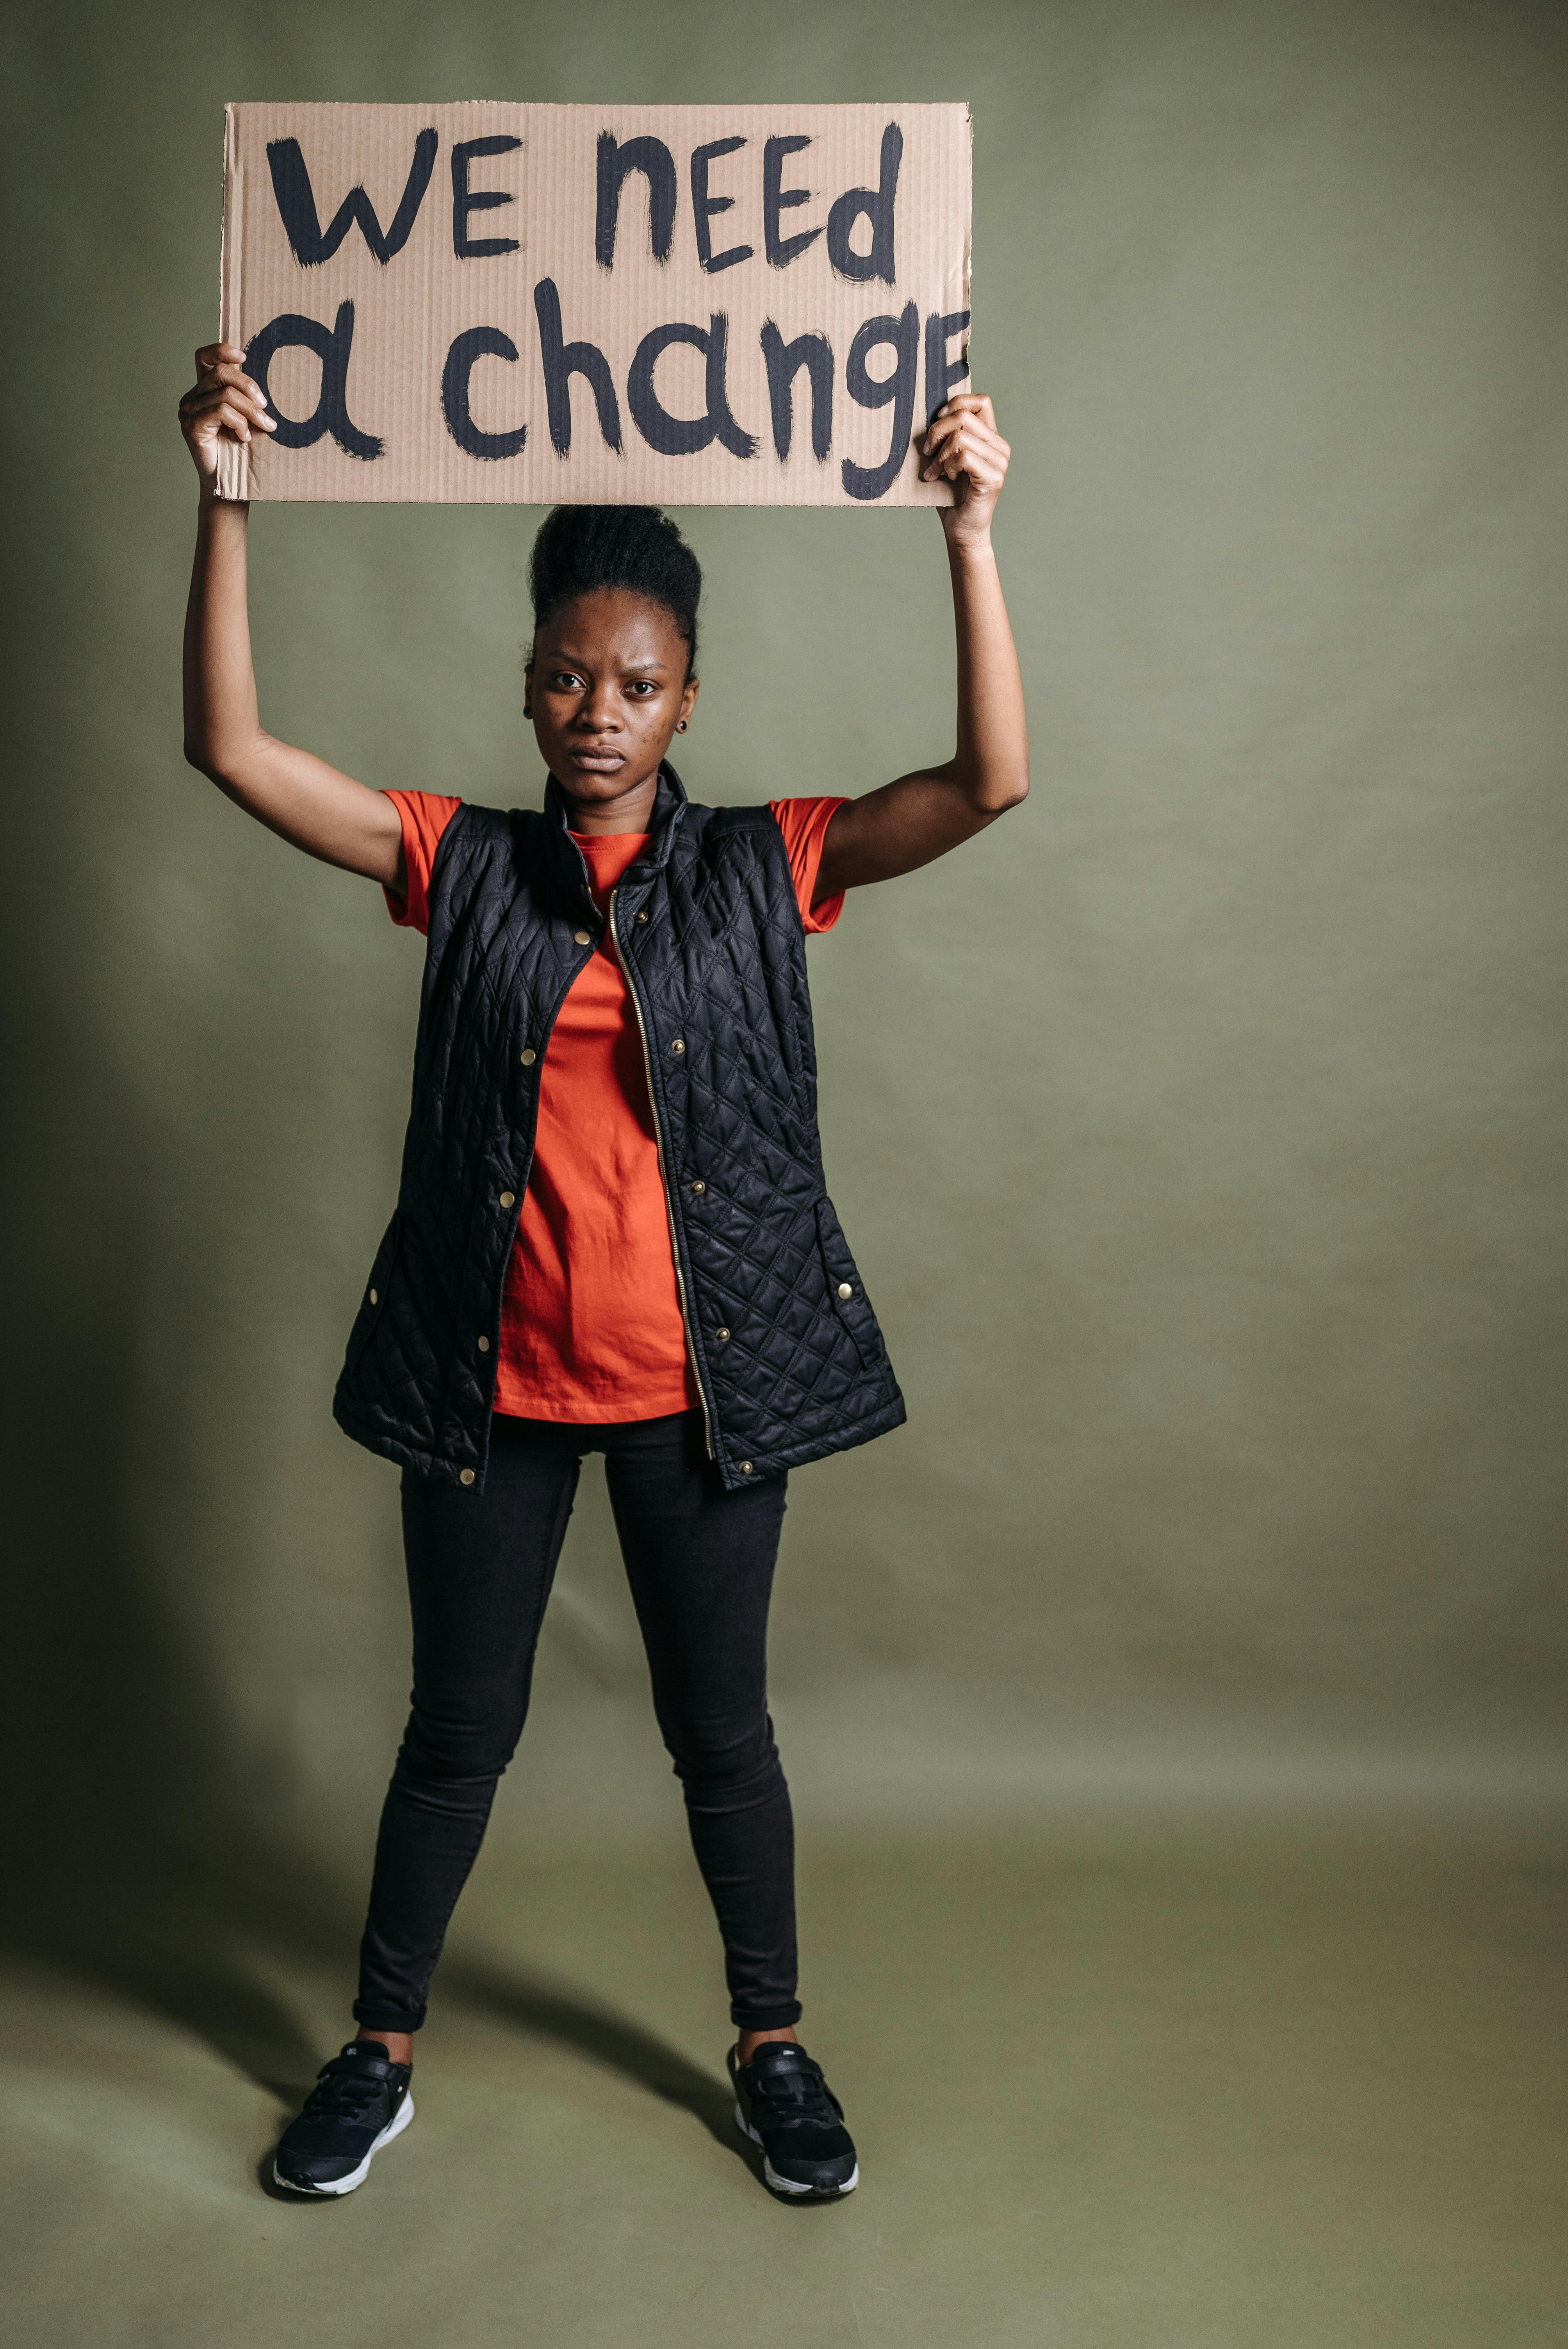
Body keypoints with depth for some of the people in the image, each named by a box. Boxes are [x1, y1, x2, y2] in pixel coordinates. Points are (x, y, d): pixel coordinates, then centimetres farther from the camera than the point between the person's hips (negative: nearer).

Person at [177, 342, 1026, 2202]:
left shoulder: (762, 868, 0)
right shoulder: (461, 866, 2)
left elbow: (990, 781, -11)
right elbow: (229, 747, -6)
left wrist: (969, 532, -19)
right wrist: (227, 501, -14)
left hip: (700, 1380, 0)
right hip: (490, 1376, 1)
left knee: (720, 1728, 14)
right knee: (457, 1726, 15)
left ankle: (771, 2045, 36)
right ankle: (382, 2048, 36)